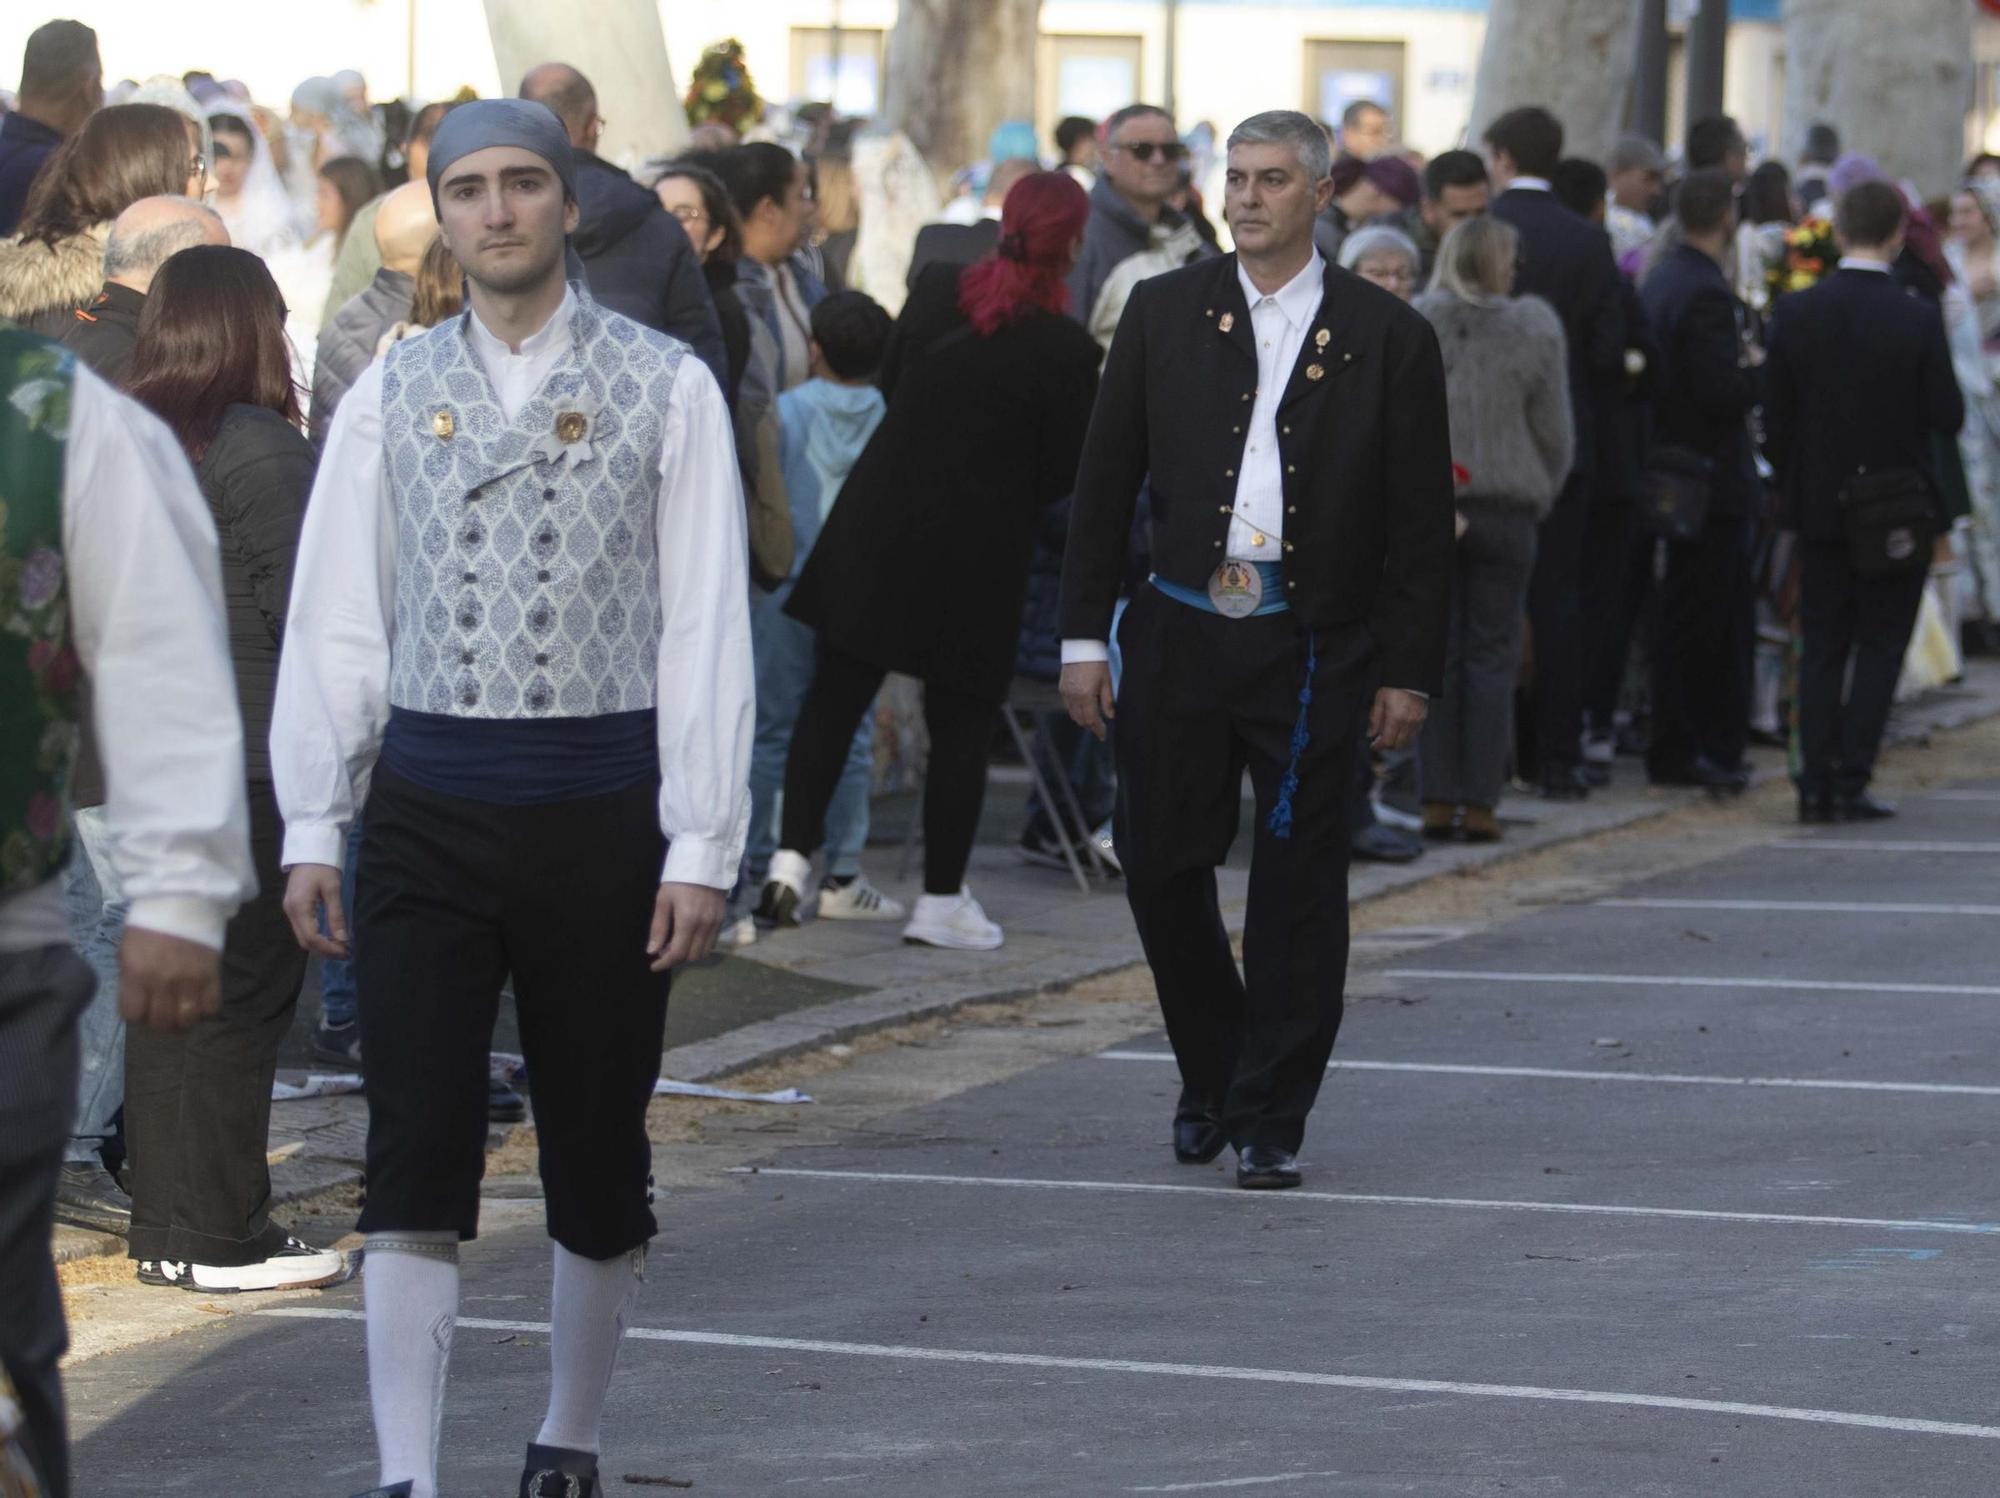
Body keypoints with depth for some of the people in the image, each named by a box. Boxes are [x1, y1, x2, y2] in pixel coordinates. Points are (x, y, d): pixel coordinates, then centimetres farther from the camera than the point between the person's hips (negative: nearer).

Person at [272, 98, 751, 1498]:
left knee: (598, 1158, 10)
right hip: (427, 801, 1)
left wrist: (701, 846, -8)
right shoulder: (392, 393, 6)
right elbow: (336, 617, 6)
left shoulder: (666, 387, -1)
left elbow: (706, 627, -3)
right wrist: (313, 827, 1)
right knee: (415, 1155, -6)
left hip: (600, 804, -1)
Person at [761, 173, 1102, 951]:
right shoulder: (1066, 349, -14)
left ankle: (793, 850, 5)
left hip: (878, 519, 3)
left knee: (835, 693, 12)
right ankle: (942, 899, 13)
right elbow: (1061, 475, -6)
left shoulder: (935, 291, -3)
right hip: (977, 550, -3)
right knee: (961, 719, 8)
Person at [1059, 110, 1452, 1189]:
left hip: (1313, 649, -2)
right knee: (1160, 866, 5)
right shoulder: (1164, 312, 7)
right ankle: (1211, 1078, 26)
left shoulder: (1387, 337, 1)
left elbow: (1421, 521, 3)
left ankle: (1269, 1119, 9)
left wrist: (1408, 672, -2)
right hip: (1181, 631, 2)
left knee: (1297, 886, 0)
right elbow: (1104, 482, 8)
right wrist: (1085, 636, 2)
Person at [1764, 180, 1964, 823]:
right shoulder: (1918, 320, -13)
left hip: (1820, 505, 3)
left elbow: (1774, 417, 0)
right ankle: (1852, 782, -1)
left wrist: (1794, 487, 13)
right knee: (1880, 646, 5)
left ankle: (1815, 782, 6)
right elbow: (1948, 416, -10)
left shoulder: (1794, 313, -4)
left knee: (1821, 647, 11)